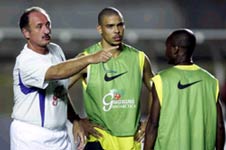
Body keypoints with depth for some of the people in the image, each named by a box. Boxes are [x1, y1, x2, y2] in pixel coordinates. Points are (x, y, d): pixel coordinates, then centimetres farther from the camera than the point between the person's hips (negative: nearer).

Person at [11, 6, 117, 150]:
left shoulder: (56, 50, 6)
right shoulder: (25, 62, -20)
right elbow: (57, 72, -38)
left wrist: (75, 120, 9)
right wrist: (90, 59, -49)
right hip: (30, 138, -7)